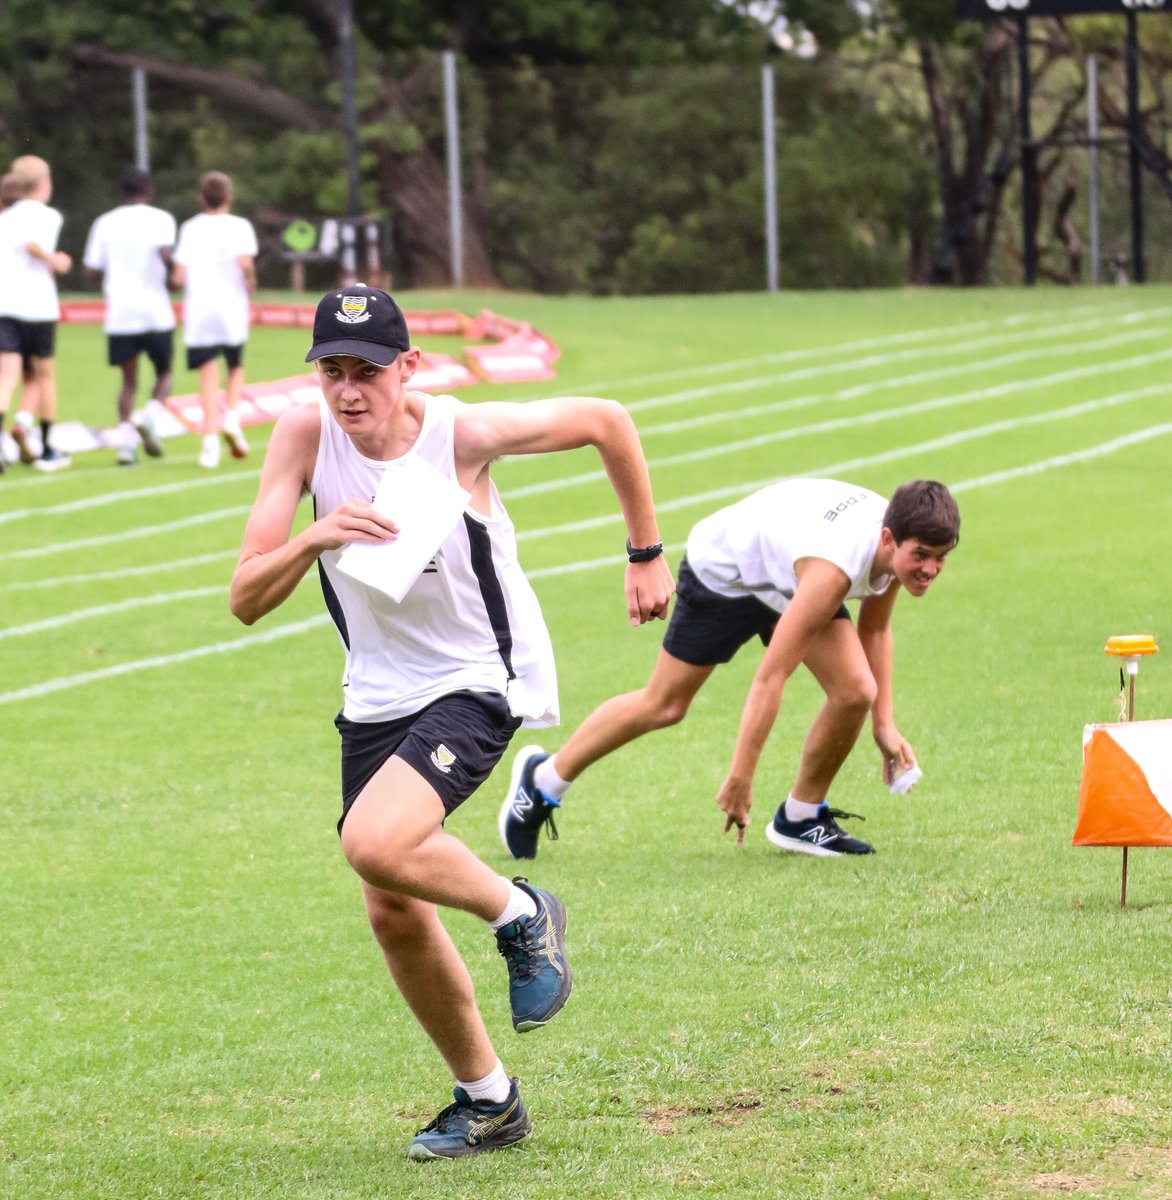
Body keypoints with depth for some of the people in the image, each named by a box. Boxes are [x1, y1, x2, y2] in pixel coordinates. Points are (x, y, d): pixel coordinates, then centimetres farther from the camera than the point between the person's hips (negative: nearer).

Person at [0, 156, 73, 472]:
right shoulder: (47, 216, -1)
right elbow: (31, 243, -20)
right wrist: (54, 262, -6)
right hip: (36, 304, -3)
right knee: (44, 375, 12)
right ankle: (47, 450, 16)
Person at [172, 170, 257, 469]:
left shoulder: (190, 228, 9)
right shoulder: (238, 226, 2)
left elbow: (179, 277, 2)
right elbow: (245, 262, -16)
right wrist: (250, 282, 3)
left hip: (197, 308, 1)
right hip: (231, 307, -1)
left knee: (209, 375, -1)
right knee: (236, 368, 18)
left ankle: (210, 439, -13)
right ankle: (231, 418, -5)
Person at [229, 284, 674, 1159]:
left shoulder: (464, 434, -21)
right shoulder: (306, 438, -12)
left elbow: (605, 420, -4)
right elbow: (245, 601, -14)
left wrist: (647, 554, 4)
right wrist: (316, 539, -33)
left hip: (479, 683, -5)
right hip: (378, 696, 5)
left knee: (375, 845, -29)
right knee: (394, 915, 7)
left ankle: (522, 915, 1)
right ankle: (488, 1101, 27)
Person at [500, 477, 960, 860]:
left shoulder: (902, 542, -21)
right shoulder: (834, 568, -44)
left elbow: (874, 628, 2)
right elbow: (771, 675, -42)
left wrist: (884, 724, 0)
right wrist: (740, 778, -40)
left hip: (789, 578, 6)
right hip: (723, 568, -6)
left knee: (855, 692, -13)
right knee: (663, 704, 5)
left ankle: (801, 818, 7)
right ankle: (543, 779, 27)